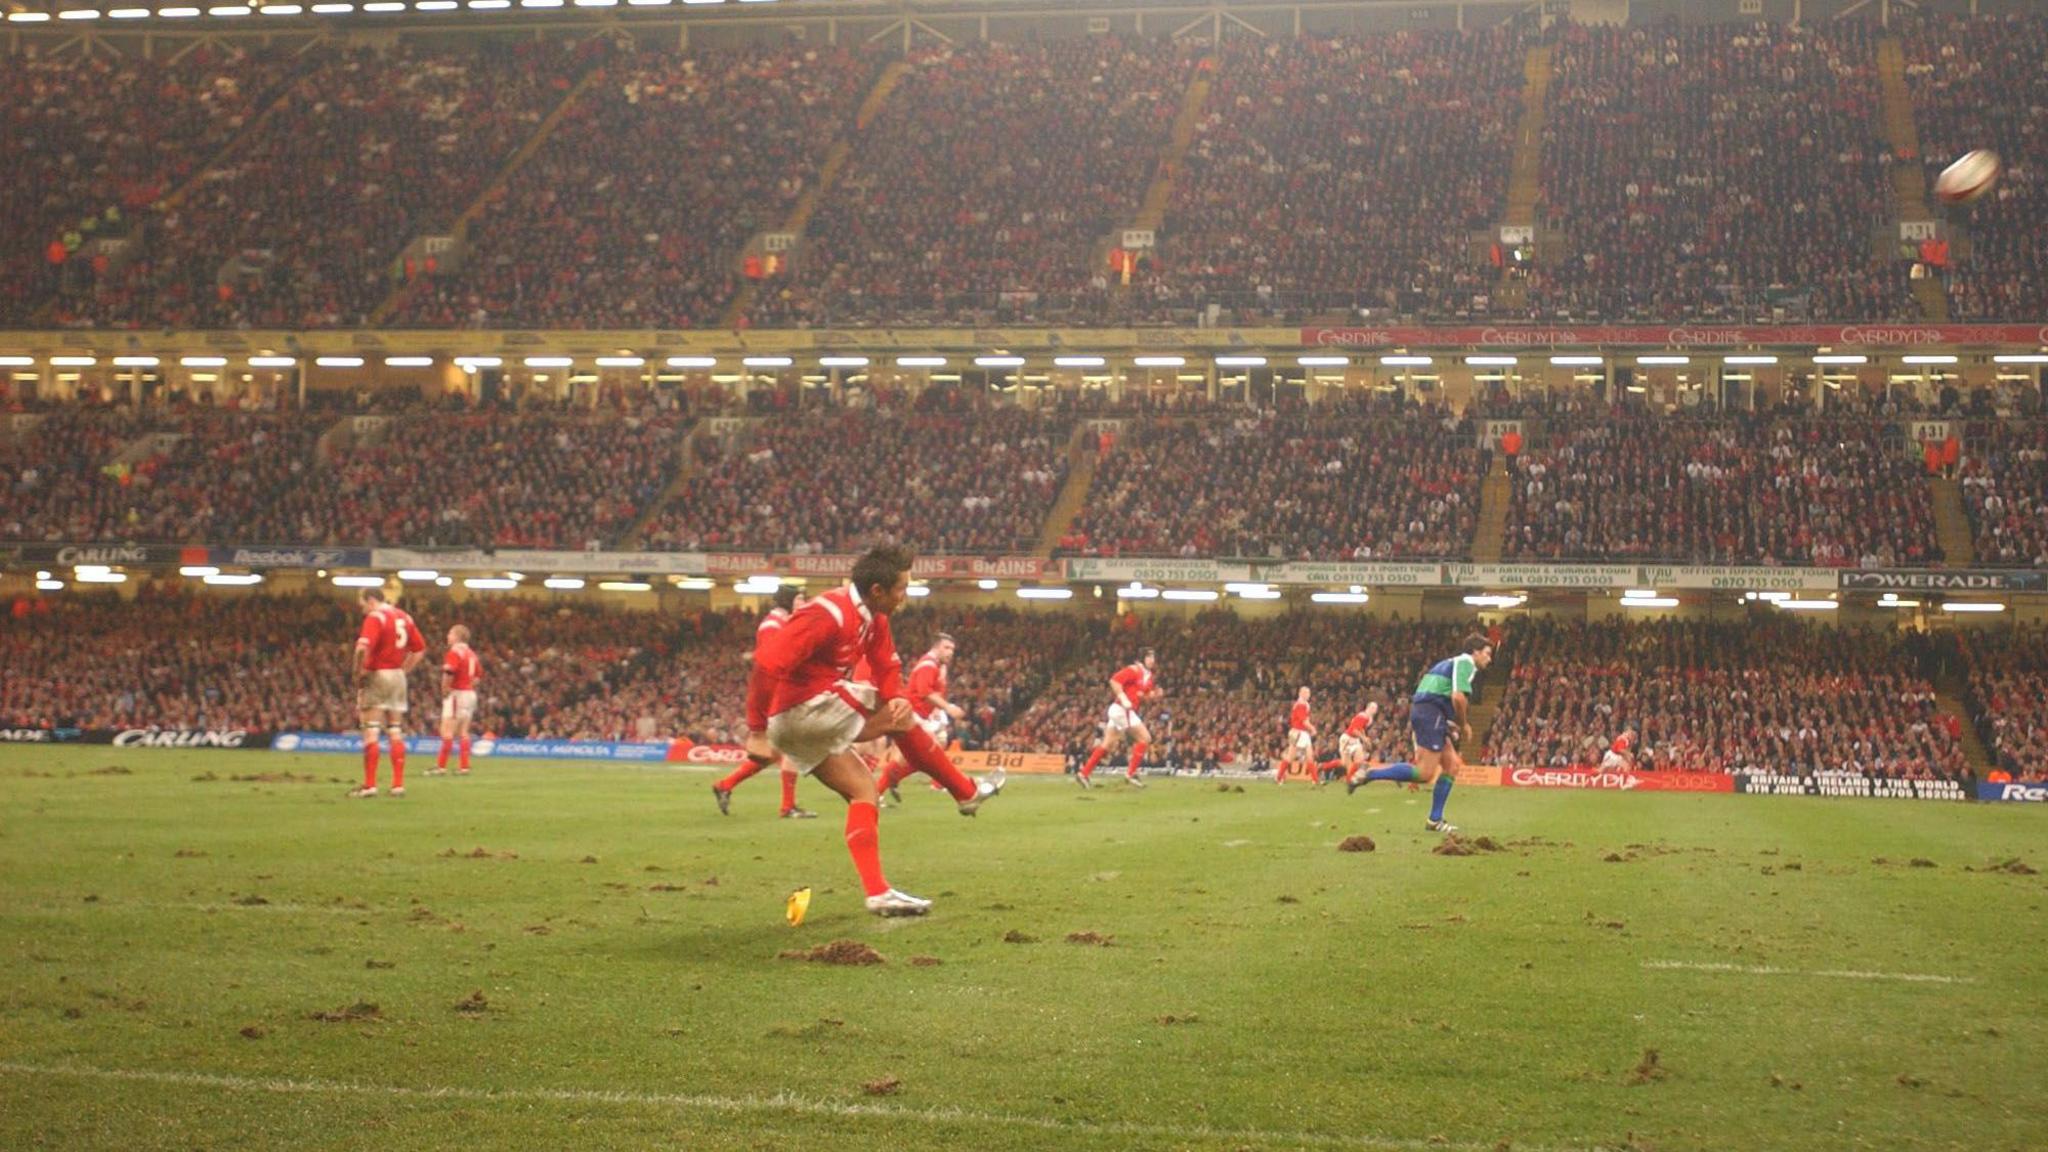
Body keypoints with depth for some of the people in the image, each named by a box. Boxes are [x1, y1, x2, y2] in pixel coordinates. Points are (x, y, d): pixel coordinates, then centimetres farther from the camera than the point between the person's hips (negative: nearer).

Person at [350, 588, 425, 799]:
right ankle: (398, 784, 9)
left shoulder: (375, 617, -11)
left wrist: (358, 674, -13)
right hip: (398, 678, 7)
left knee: (370, 731, -3)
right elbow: (419, 648, 16)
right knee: (395, 732, 10)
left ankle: (370, 785, -6)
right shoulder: (404, 617, 11)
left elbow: (363, 647, -24)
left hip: (376, 675, -7)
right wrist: (403, 670, 15)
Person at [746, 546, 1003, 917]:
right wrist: (757, 731, -27)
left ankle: (877, 893, 3)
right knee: (899, 718, -5)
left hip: (792, 724, 9)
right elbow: (768, 663, -28)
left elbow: (887, 667, 10)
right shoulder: (829, 614, -22)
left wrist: (897, 697, -14)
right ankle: (968, 793, 9)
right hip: (802, 708, -9)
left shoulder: (874, 619, 8)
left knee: (863, 789, 5)